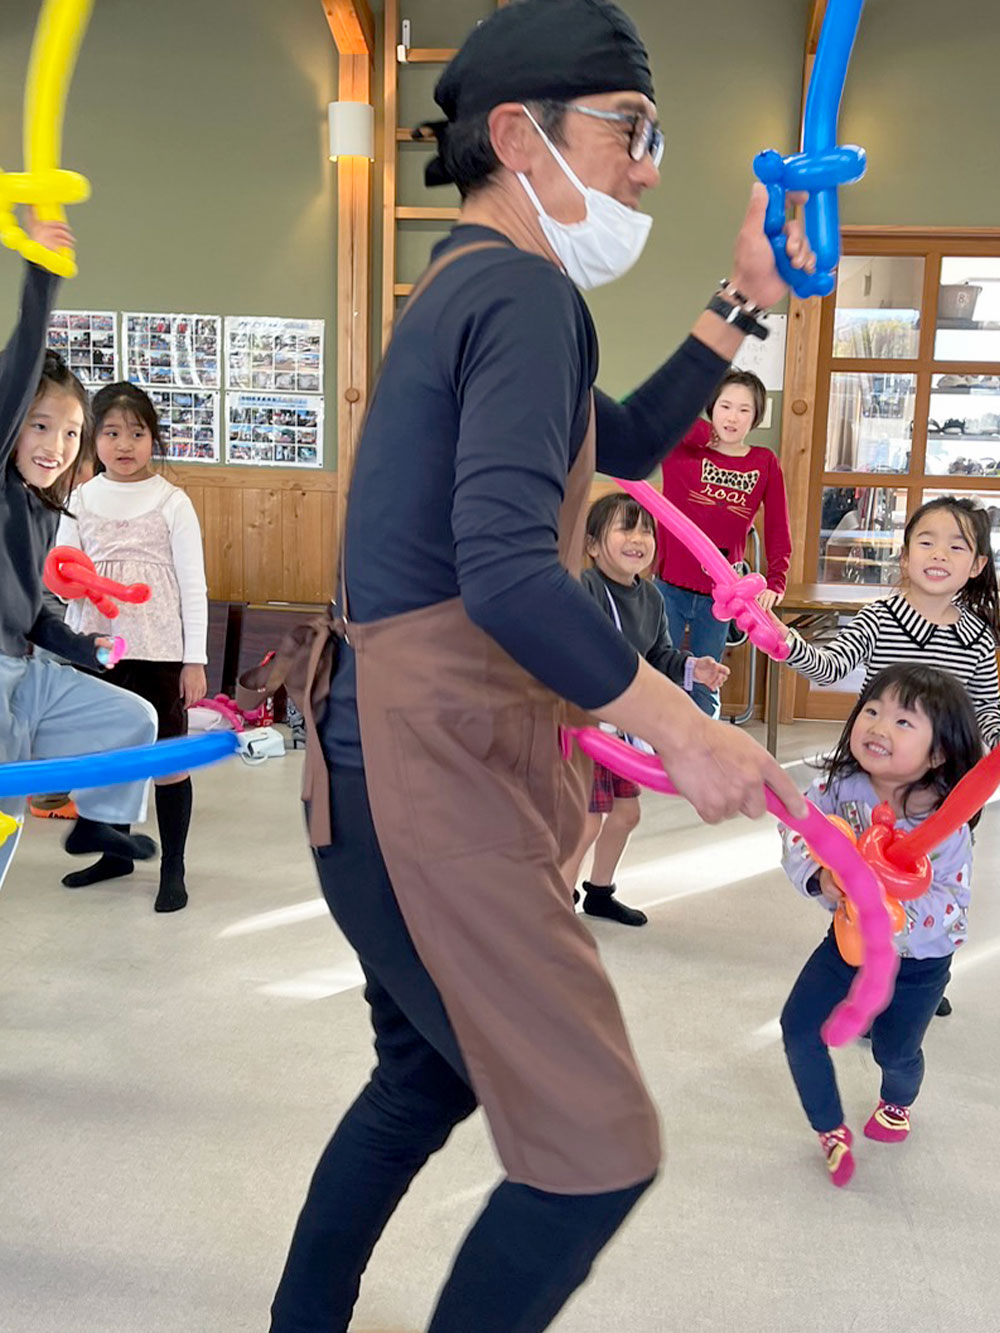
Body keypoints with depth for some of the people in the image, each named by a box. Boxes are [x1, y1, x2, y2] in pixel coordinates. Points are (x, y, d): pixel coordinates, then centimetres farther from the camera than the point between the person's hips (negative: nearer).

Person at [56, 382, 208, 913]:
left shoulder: (172, 502, -5)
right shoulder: (81, 500, 5)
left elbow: (193, 586, -5)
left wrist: (195, 659, -7)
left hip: (159, 650, -4)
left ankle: (173, 869, 15)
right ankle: (116, 853, 33)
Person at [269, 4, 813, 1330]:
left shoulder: (462, 293, 19)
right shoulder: (525, 292, -13)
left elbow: (623, 445, 28)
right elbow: (507, 572, -25)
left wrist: (743, 303, 23)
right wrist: (689, 732, -17)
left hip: (407, 771, 11)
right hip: (440, 786, -11)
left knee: (428, 1080, 26)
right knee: (597, 1152, -4)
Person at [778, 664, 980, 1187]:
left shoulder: (947, 825, -28)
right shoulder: (839, 786, -20)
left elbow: (951, 906, -28)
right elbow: (798, 837, -20)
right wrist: (820, 877, -39)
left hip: (918, 961, -2)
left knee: (895, 1051, 18)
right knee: (799, 1026, -2)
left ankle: (896, 1102, 57)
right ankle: (831, 1130, 23)